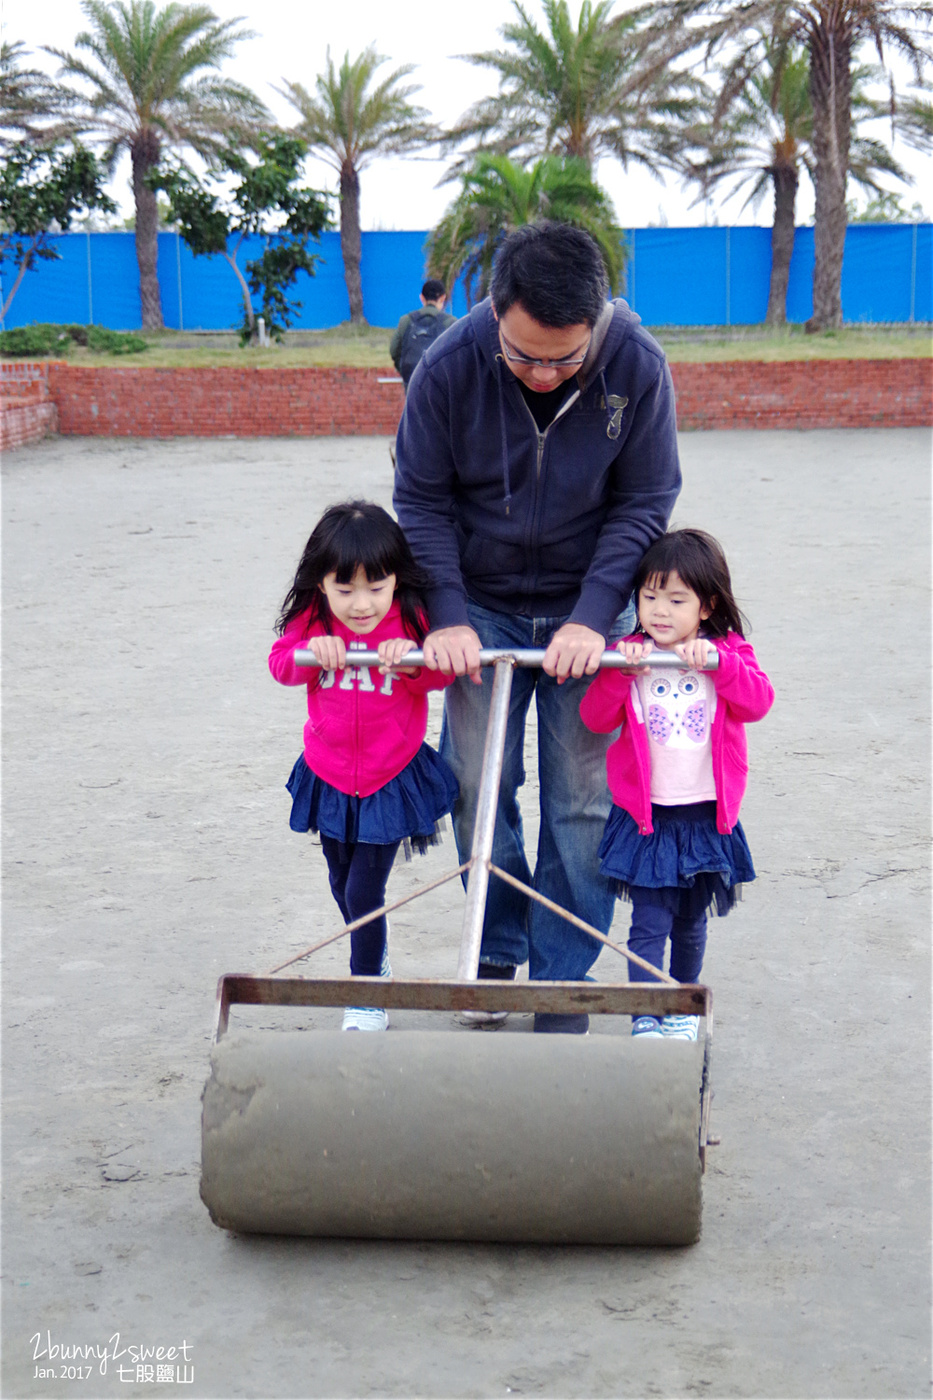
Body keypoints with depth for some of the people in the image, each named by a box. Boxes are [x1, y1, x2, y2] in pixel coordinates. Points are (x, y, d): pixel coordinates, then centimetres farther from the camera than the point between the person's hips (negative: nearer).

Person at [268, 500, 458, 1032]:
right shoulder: (314, 617, -7)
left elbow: (440, 674, -14)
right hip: (329, 777, 4)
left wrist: (412, 659, -35)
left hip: (391, 778, -4)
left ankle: (368, 1000, 11)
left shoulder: (410, 617, -13)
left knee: (364, 893, -6)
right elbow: (282, 661, -10)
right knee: (343, 885, 20)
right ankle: (377, 962, 46)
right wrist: (313, 650, -30)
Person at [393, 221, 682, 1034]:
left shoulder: (638, 366, -18)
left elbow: (643, 503, -10)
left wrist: (592, 616, -18)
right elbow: (422, 500, -7)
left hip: (588, 610, -1)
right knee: (479, 788, 4)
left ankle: (563, 978, 13)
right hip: (483, 608, 1)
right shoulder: (450, 367, -18)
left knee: (581, 800, 1)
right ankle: (499, 951, 24)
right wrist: (447, 615, -16)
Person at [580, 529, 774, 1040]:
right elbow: (595, 717, -10)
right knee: (649, 925, -5)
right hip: (645, 815, -1)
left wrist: (716, 661, -27)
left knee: (691, 924, 16)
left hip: (707, 815, 2)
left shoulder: (728, 652, 0)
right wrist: (620, 671, -25)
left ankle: (684, 1008, 35)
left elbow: (758, 701, -16)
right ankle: (644, 1018, 2)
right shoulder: (628, 655, -3)